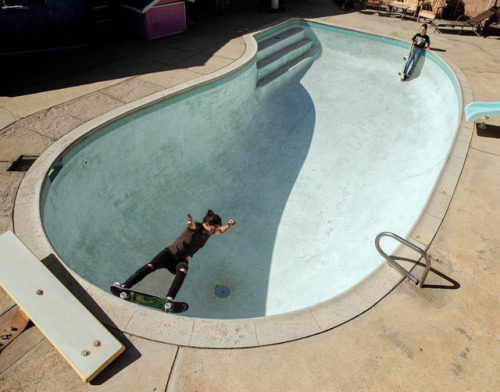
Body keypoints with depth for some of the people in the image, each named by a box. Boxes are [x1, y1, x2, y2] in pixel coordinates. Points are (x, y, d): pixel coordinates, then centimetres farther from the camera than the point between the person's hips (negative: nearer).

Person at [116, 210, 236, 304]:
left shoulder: (209, 232, 2)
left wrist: (229, 225, -6)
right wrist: (190, 222, -66)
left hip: (182, 260, 3)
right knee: (150, 266, -24)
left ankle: (169, 299, -46)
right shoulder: (197, 227, -15)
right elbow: (192, 225, -39)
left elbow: (221, 231, 18)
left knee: (182, 271, -32)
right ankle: (125, 286, -21)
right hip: (170, 253, -3)